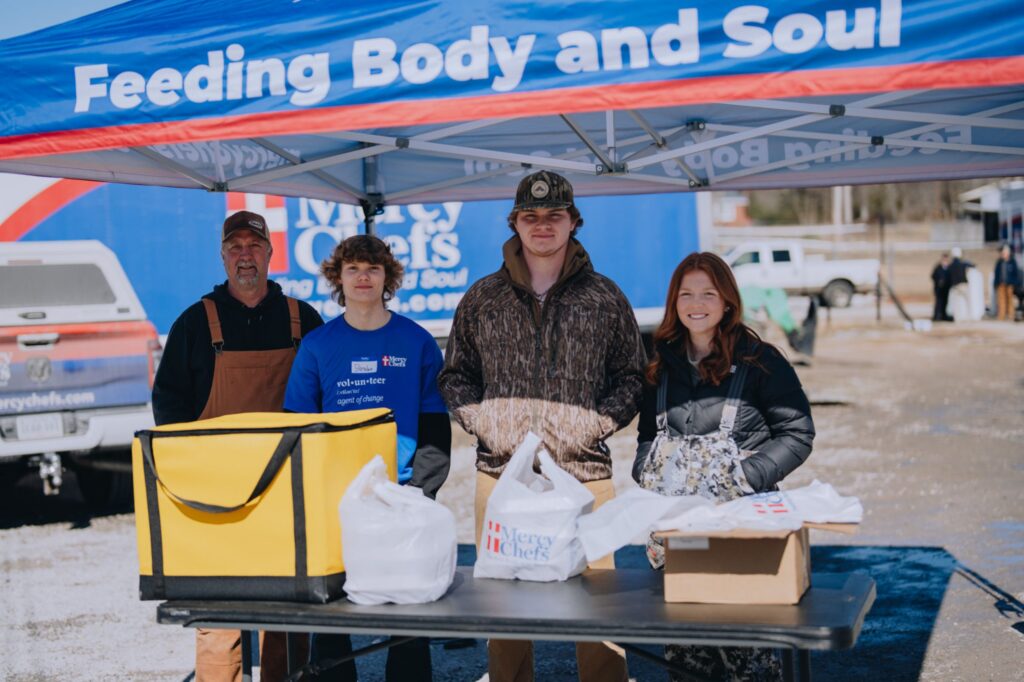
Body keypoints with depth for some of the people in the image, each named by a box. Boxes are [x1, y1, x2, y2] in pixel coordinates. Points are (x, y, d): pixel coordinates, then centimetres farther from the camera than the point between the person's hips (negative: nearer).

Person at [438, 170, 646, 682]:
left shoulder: (605, 298, 9)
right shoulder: (482, 298, 12)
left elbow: (631, 378, 11)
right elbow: (454, 375, 18)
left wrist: (593, 422, -3)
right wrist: (483, 419, 1)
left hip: (583, 471, -1)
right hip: (500, 470, 2)